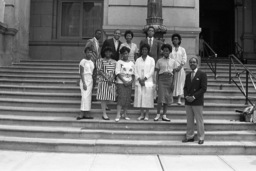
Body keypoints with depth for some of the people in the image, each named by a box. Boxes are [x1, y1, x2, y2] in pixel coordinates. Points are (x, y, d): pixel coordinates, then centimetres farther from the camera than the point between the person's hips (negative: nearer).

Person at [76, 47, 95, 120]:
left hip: (90, 80, 7)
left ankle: (86, 113, 8)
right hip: (85, 80, -7)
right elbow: (81, 73, -11)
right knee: (85, 96, -10)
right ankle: (82, 113, -7)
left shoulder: (92, 62, 13)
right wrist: (83, 83, -18)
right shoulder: (83, 61, -7)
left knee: (89, 97, 5)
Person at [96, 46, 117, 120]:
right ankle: (104, 114, -1)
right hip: (103, 81, -3)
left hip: (111, 82, 4)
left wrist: (112, 78, -10)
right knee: (103, 97, -4)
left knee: (108, 97, 2)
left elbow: (115, 72, 9)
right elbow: (100, 71, -4)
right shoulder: (101, 60, 4)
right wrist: (107, 78, -14)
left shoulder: (114, 62, 13)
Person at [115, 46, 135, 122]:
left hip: (129, 84, 4)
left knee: (127, 99, 4)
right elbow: (118, 73, -6)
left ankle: (125, 114, 13)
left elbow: (133, 74, 14)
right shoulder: (119, 62, 1)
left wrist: (131, 81, -4)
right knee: (121, 97, -13)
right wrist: (124, 81, -14)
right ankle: (118, 115, -14)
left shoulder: (131, 63, 13)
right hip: (121, 83, -4)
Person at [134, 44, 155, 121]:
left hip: (148, 82, -2)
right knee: (139, 97, 1)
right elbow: (135, 71, 6)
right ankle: (141, 114, 10)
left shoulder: (151, 60, 6)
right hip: (139, 82, 2)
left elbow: (152, 71, -2)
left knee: (147, 98, -3)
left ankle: (147, 115, 4)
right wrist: (139, 79, -8)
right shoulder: (138, 60, 12)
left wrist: (144, 79, -10)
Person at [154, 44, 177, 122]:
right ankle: (158, 115, 4)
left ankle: (164, 116, 13)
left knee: (168, 98, 5)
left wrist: (173, 83, 0)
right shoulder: (159, 61, 4)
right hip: (161, 79, -2)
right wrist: (157, 83, -1)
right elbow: (157, 72, 5)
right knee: (161, 97, -10)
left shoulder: (173, 61, 9)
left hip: (169, 79, 3)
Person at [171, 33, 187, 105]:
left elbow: (184, 60, 3)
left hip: (180, 69, 0)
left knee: (180, 83, -3)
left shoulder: (182, 49, 9)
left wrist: (180, 66, -12)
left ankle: (179, 99, -4)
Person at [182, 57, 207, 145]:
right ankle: (189, 136, 18)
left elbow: (204, 88, -9)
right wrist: (186, 96, -5)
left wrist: (194, 97, -15)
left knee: (199, 120, 0)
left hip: (197, 102, -5)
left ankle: (201, 138, 9)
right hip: (188, 101, 5)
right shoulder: (188, 75, 15)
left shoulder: (202, 74, -3)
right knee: (189, 120, 10)